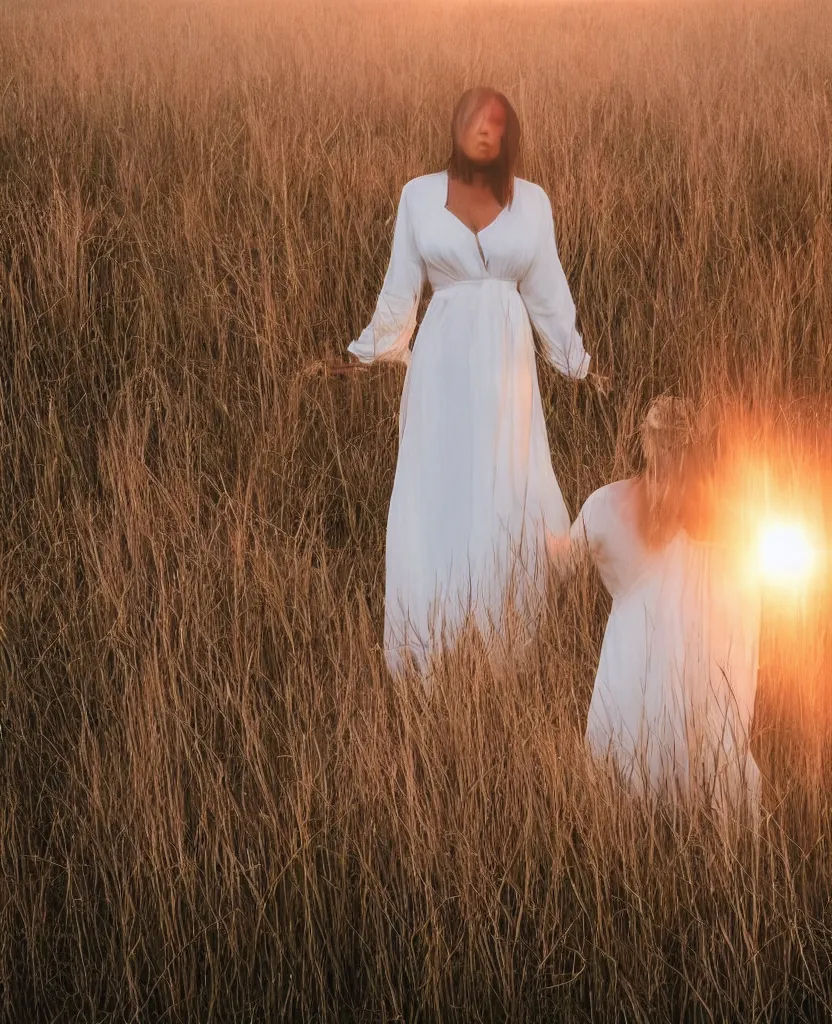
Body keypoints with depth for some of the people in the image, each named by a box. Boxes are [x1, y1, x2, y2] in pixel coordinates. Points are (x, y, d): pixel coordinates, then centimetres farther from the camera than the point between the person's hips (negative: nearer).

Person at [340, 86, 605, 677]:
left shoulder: (532, 200, 4)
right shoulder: (419, 195, 1)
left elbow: (547, 290, 10)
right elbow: (401, 287, 8)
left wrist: (578, 362, 13)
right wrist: (370, 354, 9)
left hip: (506, 361, 1)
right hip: (442, 361, -1)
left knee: (508, 494, 1)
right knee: (436, 495, 1)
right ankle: (438, 647, 9)